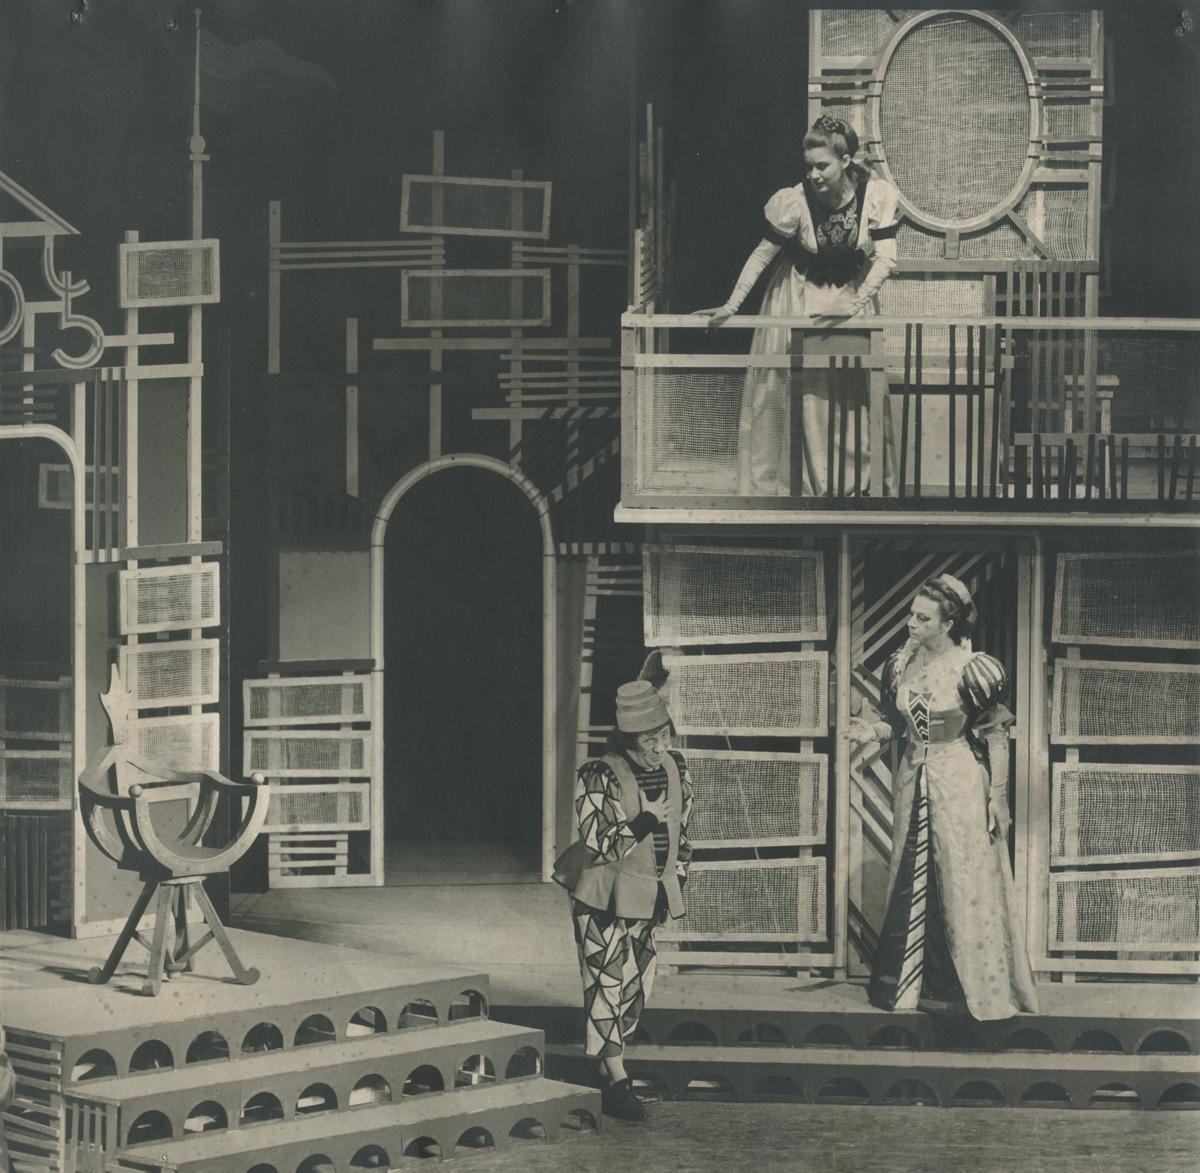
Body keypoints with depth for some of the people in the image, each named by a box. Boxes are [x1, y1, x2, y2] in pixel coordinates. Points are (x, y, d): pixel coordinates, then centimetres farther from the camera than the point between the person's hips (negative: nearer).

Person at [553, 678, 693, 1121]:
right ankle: (616, 1081, -7)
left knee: (636, 985, 11)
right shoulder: (599, 778, -16)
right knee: (607, 984, -8)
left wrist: (675, 885, 12)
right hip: (604, 897, -6)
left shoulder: (675, 770, 3)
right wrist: (646, 822, -26)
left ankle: (605, 1059, 27)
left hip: (649, 898, 6)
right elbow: (599, 844, -20)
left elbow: (681, 832, 14)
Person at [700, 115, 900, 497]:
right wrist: (731, 306, -15)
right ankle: (801, 484, 6)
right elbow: (761, 254, -13)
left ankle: (859, 481, 15)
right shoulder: (795, 202, -23)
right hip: (800, 297, -1)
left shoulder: (878, 197, -20)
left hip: (854, 293, 1)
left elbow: (885, 257, -17)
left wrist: (856, 304, -26)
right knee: (800, 390, -3)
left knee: (855, 390, 4)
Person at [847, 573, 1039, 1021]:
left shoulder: (970, 668, -14)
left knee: (964, 887, -1)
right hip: (913, 779, 6)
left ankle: (979, 986, 10)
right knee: (911, 884, 10)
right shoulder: (901, 665, 4)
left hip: (961, 784, -6)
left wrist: (997, 797, -12)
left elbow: (996, 735, -10)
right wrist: (875, 730, -7)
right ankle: (912, 983, 20)